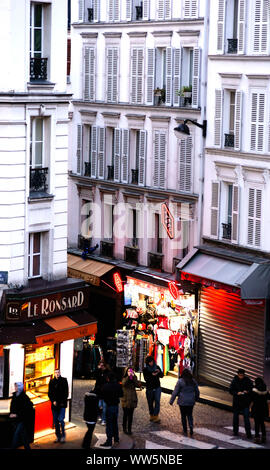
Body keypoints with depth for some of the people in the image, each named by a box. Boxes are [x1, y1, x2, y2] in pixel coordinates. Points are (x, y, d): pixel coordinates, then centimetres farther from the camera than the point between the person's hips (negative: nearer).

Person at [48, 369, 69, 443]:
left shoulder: (64, 380, 2)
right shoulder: (52, 381, 8)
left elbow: (66, 392, 1)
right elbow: (49, 393, 9)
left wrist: (62, 402, -7)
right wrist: (53, 401, -6)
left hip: (62, 404, -3)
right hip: (54, 404, 3)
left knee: (61, 420, -13)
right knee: (56, 421, 5)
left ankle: (63, 436, 0)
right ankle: (58, 436, 13)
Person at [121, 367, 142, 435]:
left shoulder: (134, 378, 7)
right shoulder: (124, 378, 0)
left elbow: (139, 385, -10)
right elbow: (124, 383, -22)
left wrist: (133, 377, -13)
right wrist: (128, 376, -22)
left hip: (132, 399, 2)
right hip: (125, 399, -2)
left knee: (130, 415, 5)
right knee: (125, 414, 1)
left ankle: (129, 429, 12)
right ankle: (124, 429, 12)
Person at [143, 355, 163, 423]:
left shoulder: (157, 367, 5)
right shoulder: (145, 369, 0)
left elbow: (161, 376, 5)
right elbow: (146, 378, -11)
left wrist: (159, 372, -16)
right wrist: (152, 375, -27)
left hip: (157, 388, 0)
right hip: (149, 388, 0)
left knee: (157, 401, -12)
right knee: (150, 402, 7)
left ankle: (156, 416, -15)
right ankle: (152, 415, 22)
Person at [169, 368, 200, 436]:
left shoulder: (180, 381, -12)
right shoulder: (193, 381, 0)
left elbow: (175, 392, -10)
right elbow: (197, 391, 11)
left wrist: (171, 401, -1)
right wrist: (196, 398, 29)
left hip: (182, 402, -3)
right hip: (191, 402, 3)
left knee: (183, 416, 11)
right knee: (190, 415, 16)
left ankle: (185, 431, 15)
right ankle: (191, 427, -6)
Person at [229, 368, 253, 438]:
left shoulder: (248, 380, -3)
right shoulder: (234, 381, -4)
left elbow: (252, 388, 3)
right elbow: (230, 390, -4)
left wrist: (247, 391, -17)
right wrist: (237, 393, -21)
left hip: (245, 402, -1)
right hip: (236, 401, 1)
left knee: (246, 418, -7)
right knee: (235, 417, 13)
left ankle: (248, 434, -5)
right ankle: (235, 432, 28)